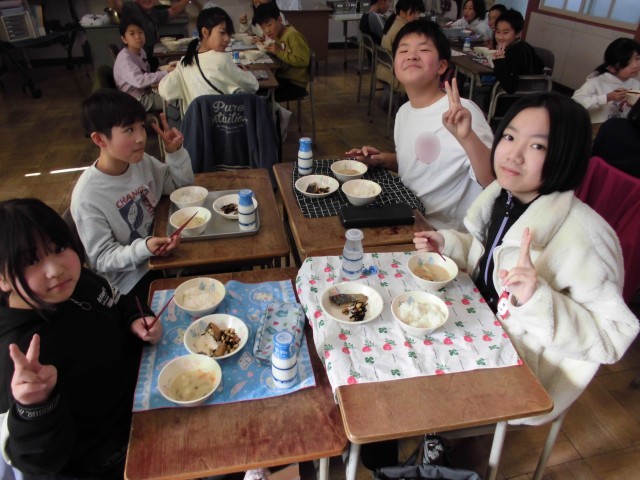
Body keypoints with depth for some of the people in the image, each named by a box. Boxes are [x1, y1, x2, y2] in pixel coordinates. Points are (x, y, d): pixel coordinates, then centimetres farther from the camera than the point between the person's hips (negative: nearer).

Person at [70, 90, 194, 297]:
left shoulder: (143, 162, -3)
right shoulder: (87, 197, -21)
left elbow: (183, 185, 10)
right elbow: (102, 259, -16)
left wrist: (175, 152, -8)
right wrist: (144, 248, -35)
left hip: (162, 252, 6)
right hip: (131, 279, -6)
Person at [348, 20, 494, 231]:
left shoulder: (463, 113, -19)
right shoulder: (403, 112, 4)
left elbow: (494, 181, -26)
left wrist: (467, 137, -41)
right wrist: (383, 159, 2)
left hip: (445, 234, -6)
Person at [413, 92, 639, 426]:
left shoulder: (582, 236, -29)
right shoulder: (501, 195, -6)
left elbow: (613, 337, -25)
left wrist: (538, 300, -40)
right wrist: (447, 244, -4)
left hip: (524, 375, -7)